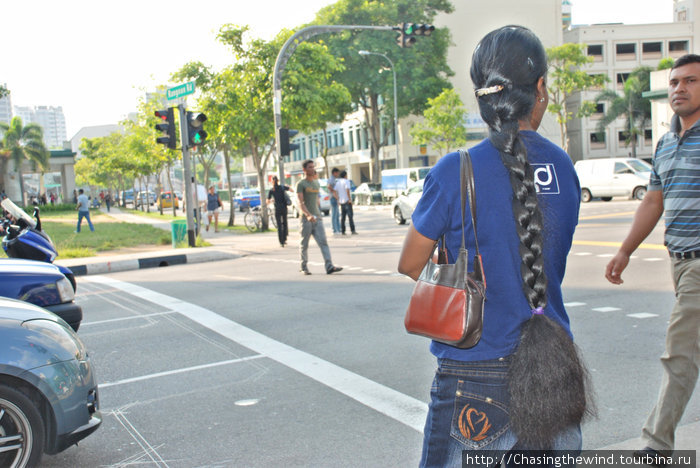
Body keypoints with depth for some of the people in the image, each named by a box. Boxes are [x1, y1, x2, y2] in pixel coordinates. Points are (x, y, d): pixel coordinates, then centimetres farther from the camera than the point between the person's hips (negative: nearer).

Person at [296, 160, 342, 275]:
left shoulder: (317, 183, 16)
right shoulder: (300, 184, -3)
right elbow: (300, 203, -14)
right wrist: (308, 215, -29)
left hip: (317, 218, 5)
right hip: (305, 219, -5)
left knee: (323, 242, -8)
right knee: (304, 244, 3)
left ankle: (329, 266, -17)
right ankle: (304, 267, 17)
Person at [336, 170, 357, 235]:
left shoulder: (337, 182, 12)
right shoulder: (346, 181, -8)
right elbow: (347, 190, -20)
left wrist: (338, 200, 13)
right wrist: (350, 199, -17)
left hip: (341, 201, 6)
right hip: (347, 201, -6)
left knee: (343, 216, 9)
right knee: (350, 216, -6)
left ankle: (343, 231, 7)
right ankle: (352, 230, -10)